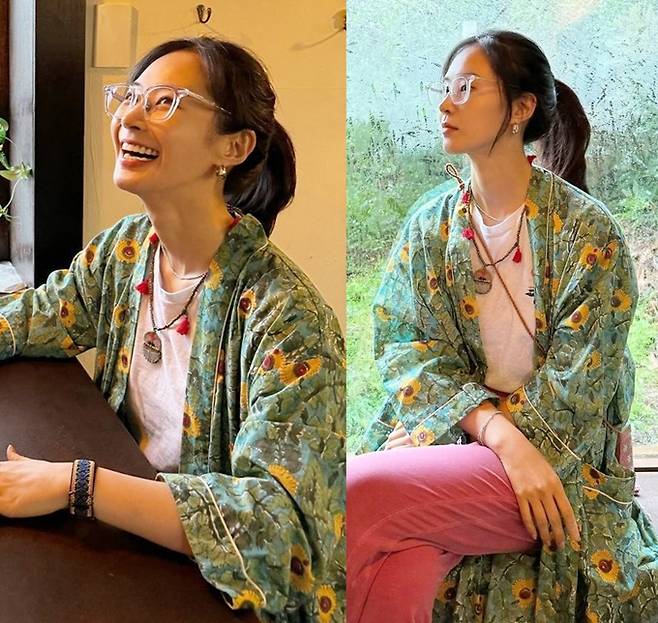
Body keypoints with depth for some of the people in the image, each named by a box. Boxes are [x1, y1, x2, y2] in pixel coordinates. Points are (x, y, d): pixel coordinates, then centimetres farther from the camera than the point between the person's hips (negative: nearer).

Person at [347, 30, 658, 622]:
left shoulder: (586, 230, -5)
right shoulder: (430, 224, 7)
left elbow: (574, 388, -9)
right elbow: (408, 353, 0)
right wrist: (500, 434, -19)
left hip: (559, 465, -3)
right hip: (444, 447, 3)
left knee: (360, 493, -30)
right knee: (399, 573, -32)